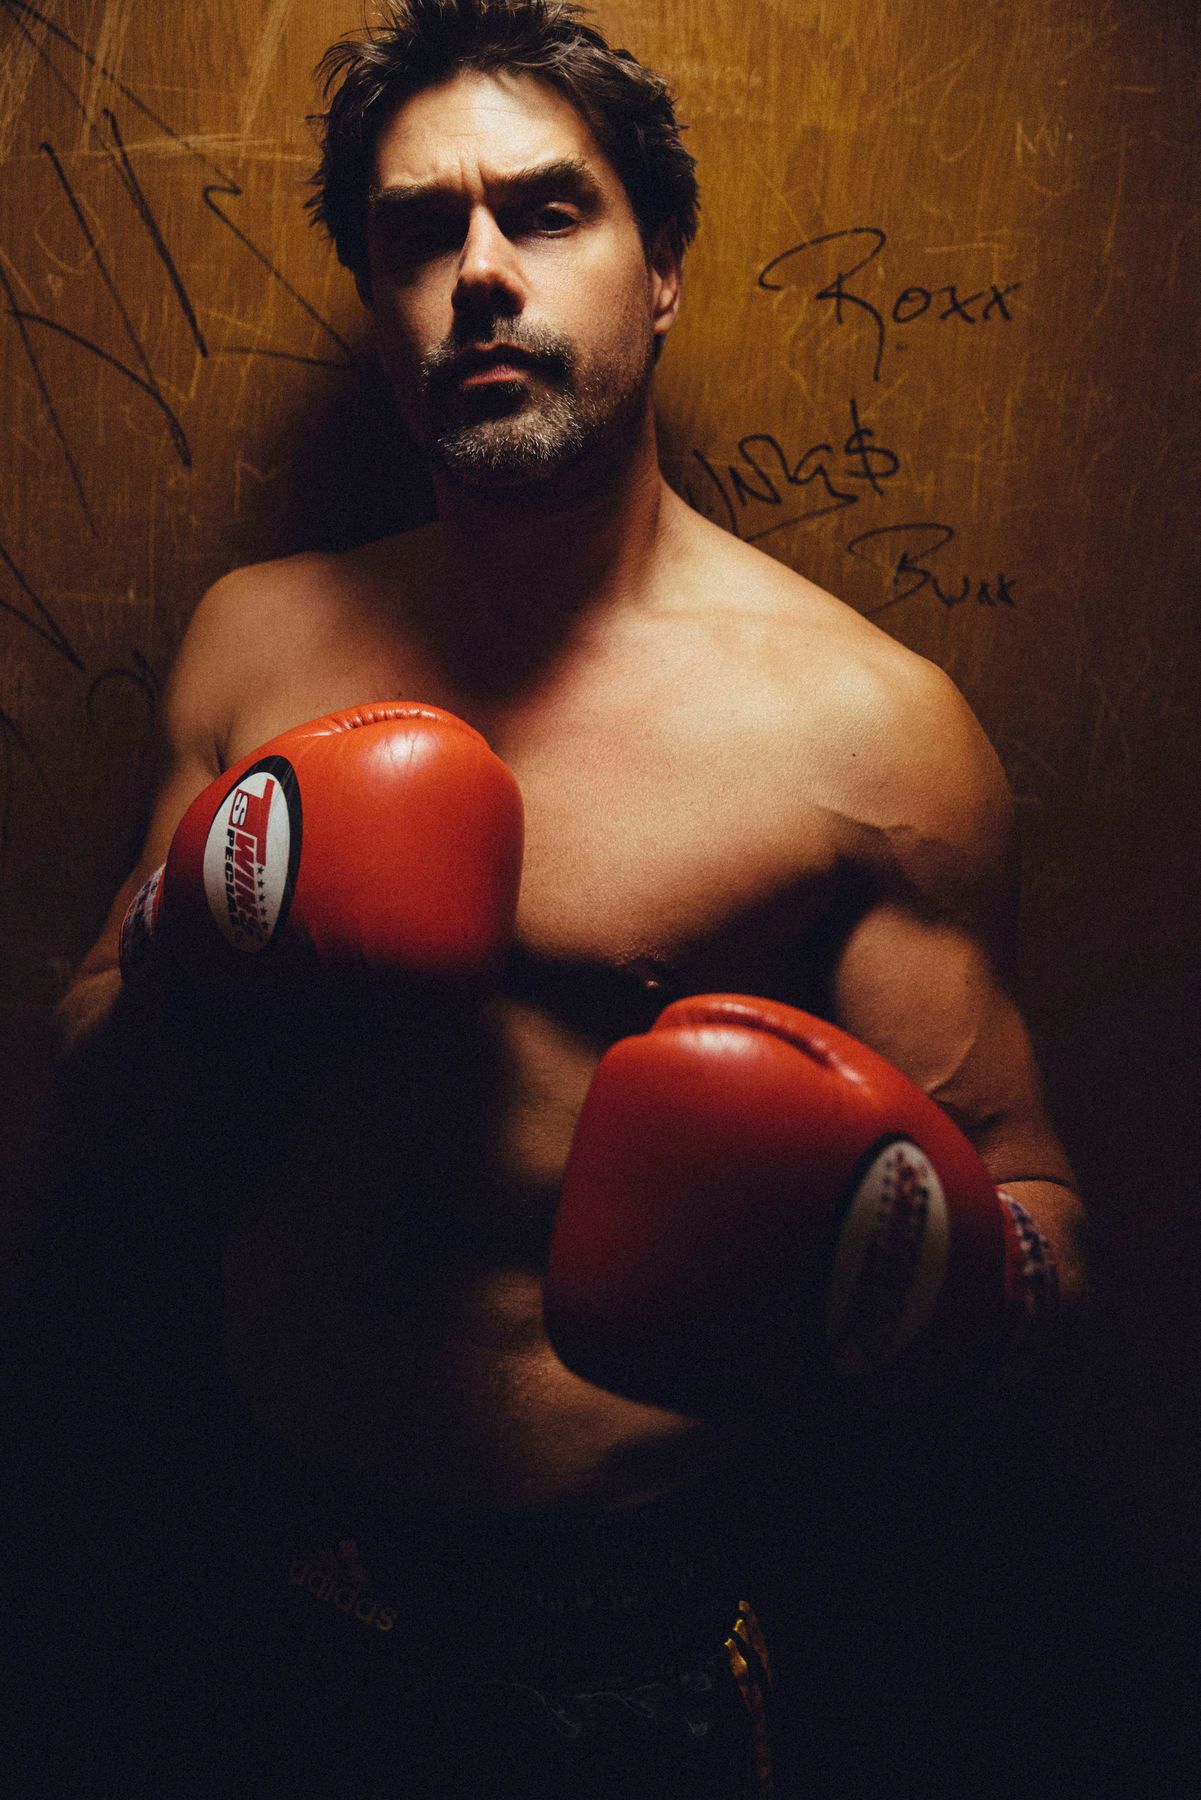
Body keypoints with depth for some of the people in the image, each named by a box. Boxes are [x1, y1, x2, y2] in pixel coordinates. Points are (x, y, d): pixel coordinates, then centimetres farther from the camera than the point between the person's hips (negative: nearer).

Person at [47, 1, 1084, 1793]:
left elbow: (1028, 1198, -10)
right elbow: (99, 1060, 6)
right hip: (267, 1547, 4)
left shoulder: (867, 720, -15)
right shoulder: (253, 637, -2)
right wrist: (174, 987, -16)